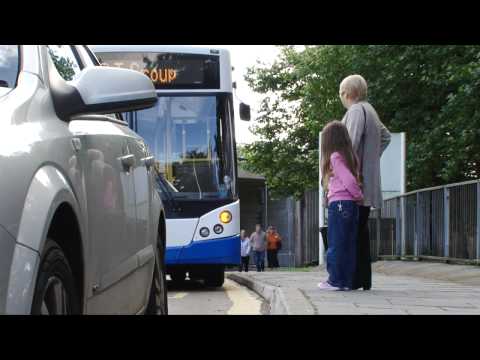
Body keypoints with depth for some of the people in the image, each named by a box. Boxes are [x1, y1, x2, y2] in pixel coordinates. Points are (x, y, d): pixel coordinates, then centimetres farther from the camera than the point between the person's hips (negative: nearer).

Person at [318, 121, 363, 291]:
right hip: (352, 205, 7)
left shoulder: (335, 157, -8)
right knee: (349, 245, 7)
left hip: (338, 203, -7)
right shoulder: (351, 157, 15)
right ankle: (348, 280, 8)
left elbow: (349, 180, -15)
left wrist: (359, 195, -4)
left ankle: (335, 280, -2)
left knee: (335, 245, -3)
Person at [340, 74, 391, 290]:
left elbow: (351, 143, -20)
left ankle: (357, 279, -12)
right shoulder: (369, 111, 19)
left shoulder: (357, 110, -10)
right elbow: (386, 136, 35)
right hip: (368, 181, 9)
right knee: (361, 230, 11)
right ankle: (364, 279, 13)